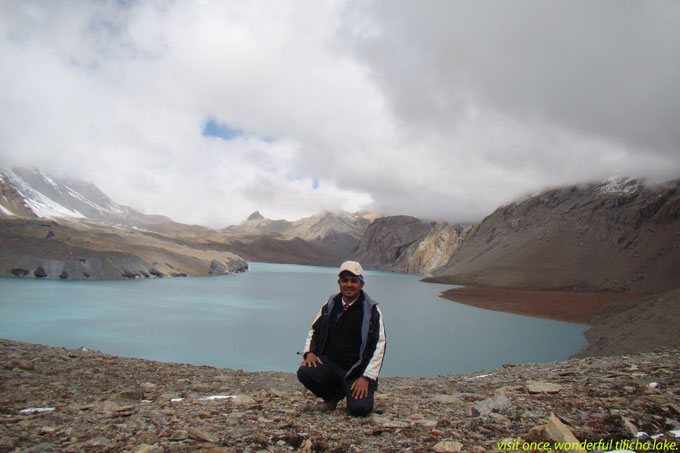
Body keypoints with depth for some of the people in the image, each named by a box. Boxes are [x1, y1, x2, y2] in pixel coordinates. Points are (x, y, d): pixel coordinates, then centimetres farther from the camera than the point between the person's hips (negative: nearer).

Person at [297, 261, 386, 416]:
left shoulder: (371, 310, -6)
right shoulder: (330, 304, 5)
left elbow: (379, 346, -7)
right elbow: (314, 330, 17)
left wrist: (367, 377, -13)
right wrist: (309, 352, -2)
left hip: (357, 371, -3)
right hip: (328, 364, 4)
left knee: (359, 408, -24)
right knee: (304, 372, -24)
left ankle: (352, 391, 14)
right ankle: (333, 396, 7)